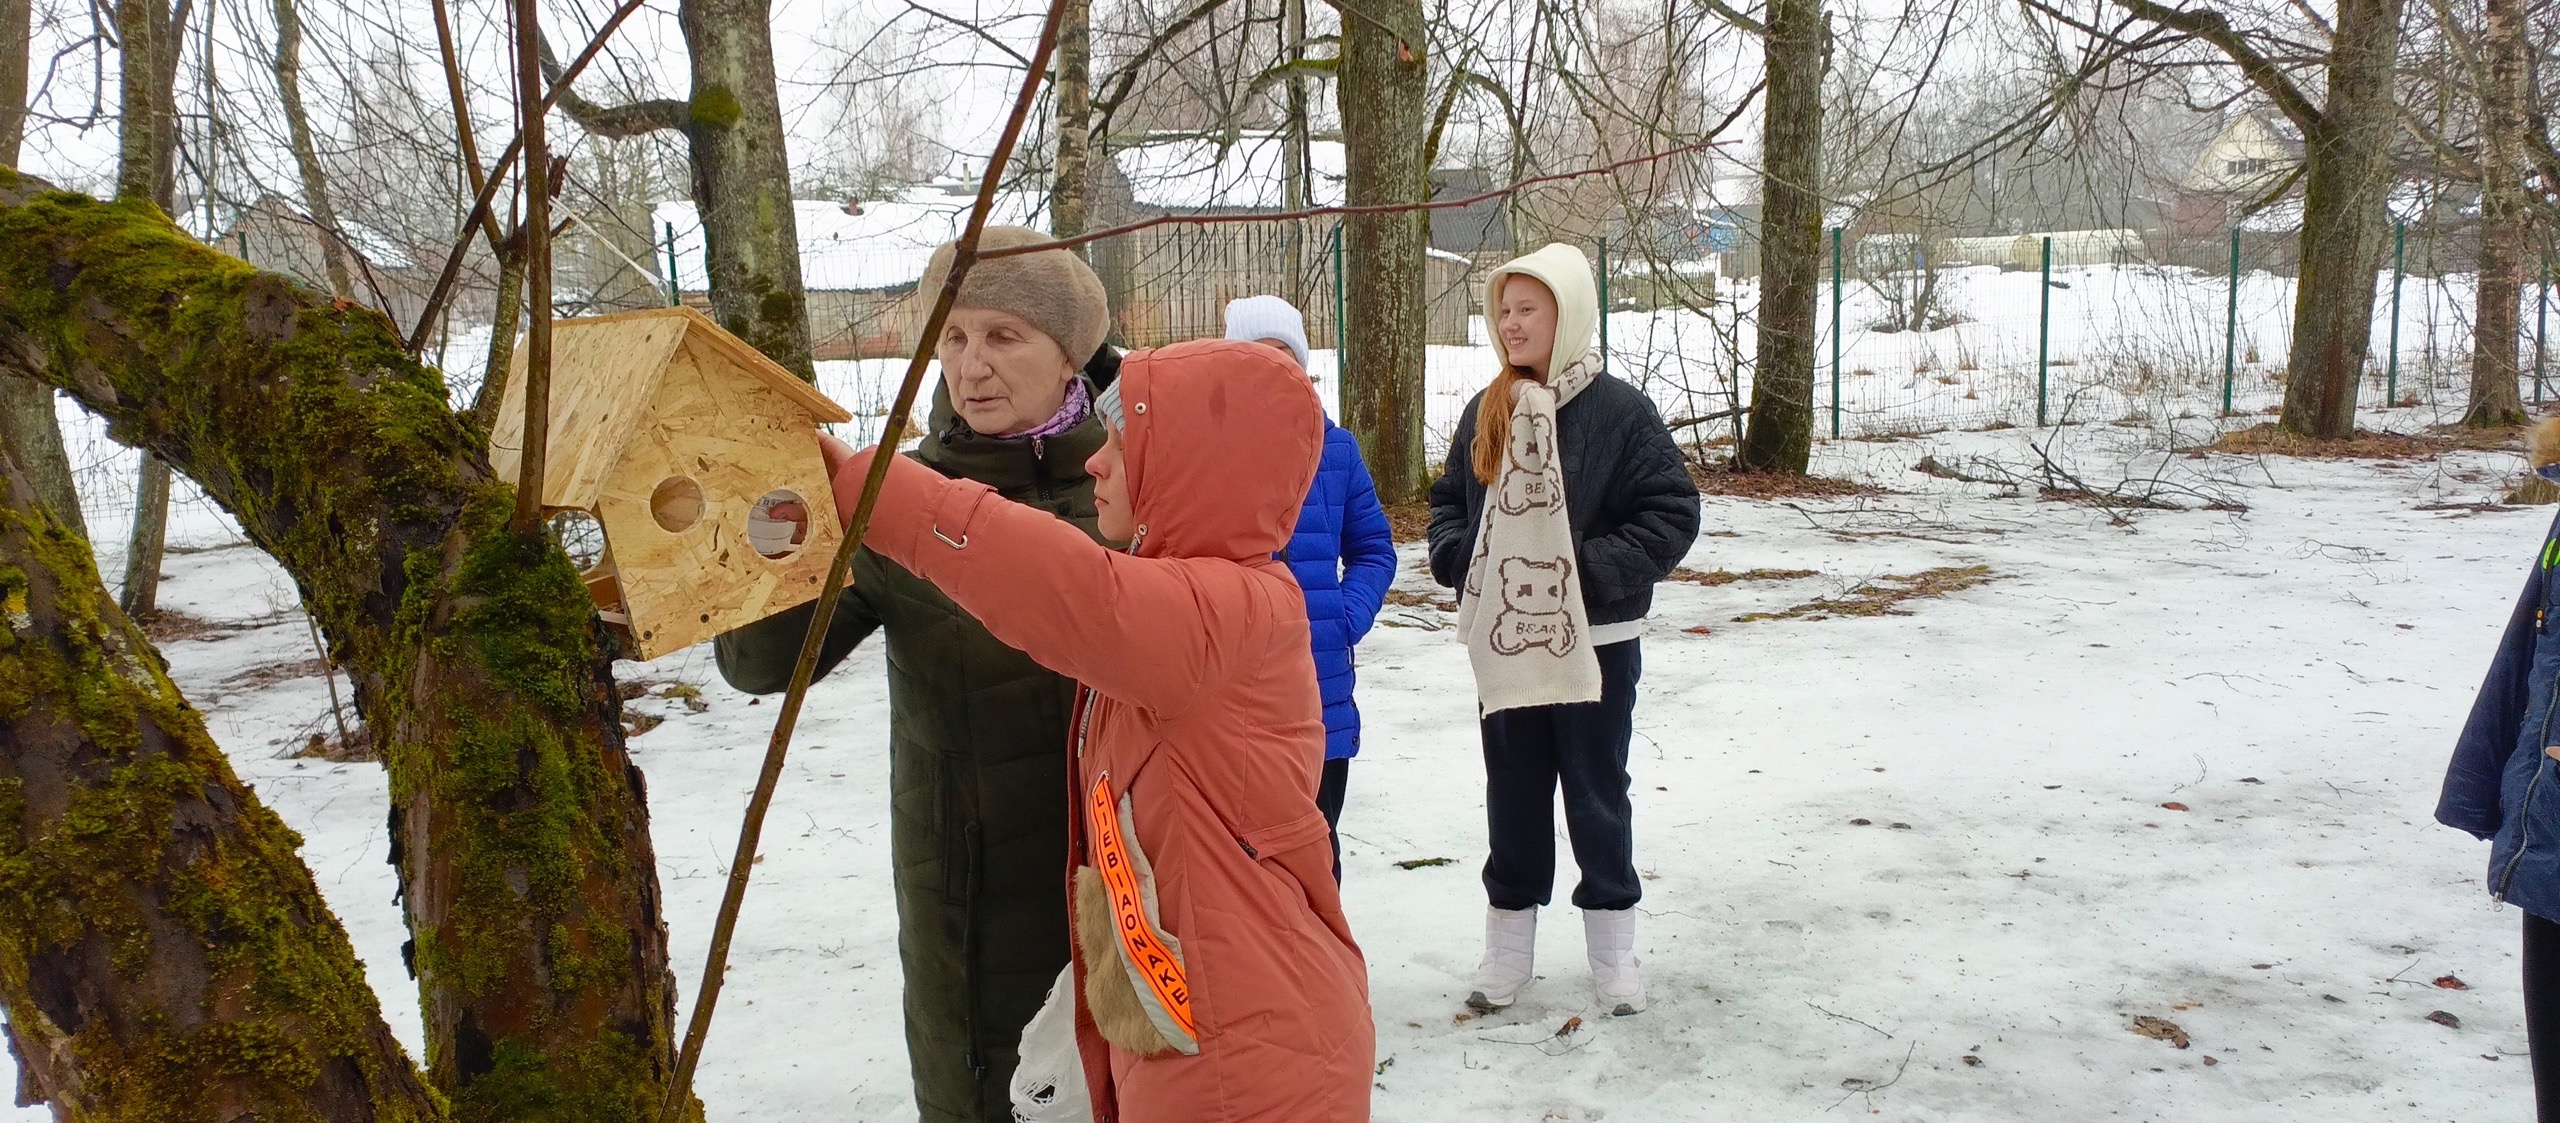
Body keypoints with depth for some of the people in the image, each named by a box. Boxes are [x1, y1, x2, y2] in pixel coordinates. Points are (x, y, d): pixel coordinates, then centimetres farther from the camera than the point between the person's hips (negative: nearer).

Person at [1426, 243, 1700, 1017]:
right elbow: (1448, 501, 15)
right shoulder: (1485, 412, 5)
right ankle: (1507, 952, 25)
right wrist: (1457, 558, -3)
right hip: (1505, 644, 4)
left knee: (1596, 794, 8)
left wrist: (1596, 569, -19)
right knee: (1512, 796, 13)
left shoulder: (1619, 411, -10)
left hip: (1595, 642, -4)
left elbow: (1672, 512, -11)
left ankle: (1613, 954, 23)